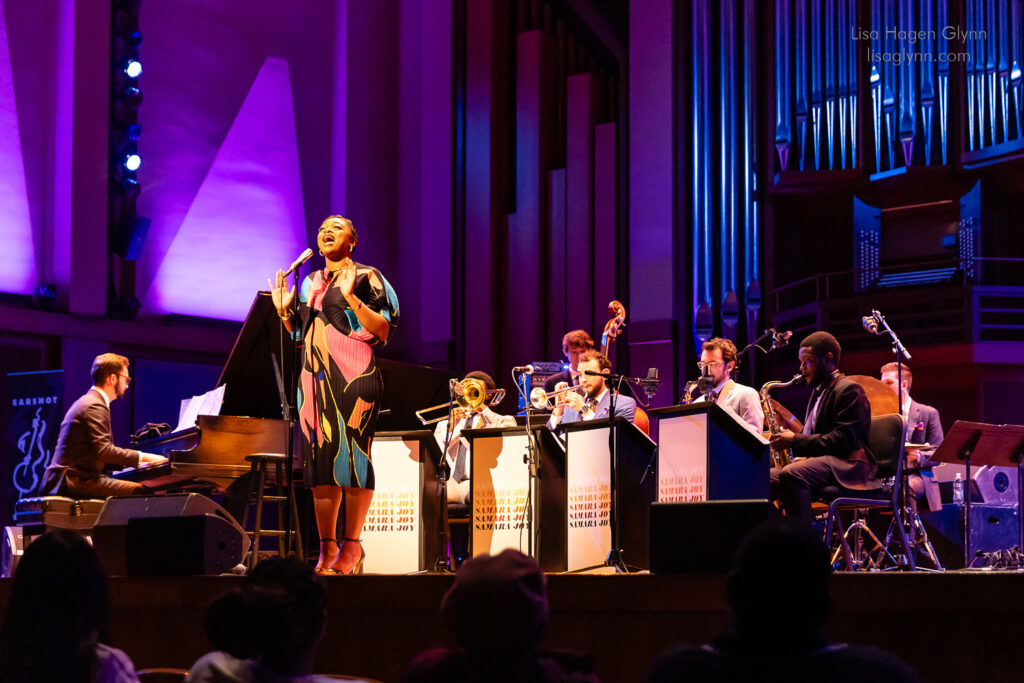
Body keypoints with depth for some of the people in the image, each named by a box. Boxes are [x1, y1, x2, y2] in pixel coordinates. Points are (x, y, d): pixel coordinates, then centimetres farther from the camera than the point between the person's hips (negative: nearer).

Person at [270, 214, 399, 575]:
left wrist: (350, 297, -17)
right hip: (314, 379, 6)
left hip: (353, 378, -6)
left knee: (352, 454, -9)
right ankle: (327, 547, 3)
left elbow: (383, 330, -7)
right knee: (320, 458, 1)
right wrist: (285, 310, 9)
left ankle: (351, 546, -6)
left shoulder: (366, 277, 2)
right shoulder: (310, 283, 20)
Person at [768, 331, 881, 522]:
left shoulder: (849, 390, -7)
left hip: (847, 466, -10)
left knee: (791, 475, -35)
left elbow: (843, 441, -18)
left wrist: (795, 441, -18)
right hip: (816, 462, 10)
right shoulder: (818, 391, 24)